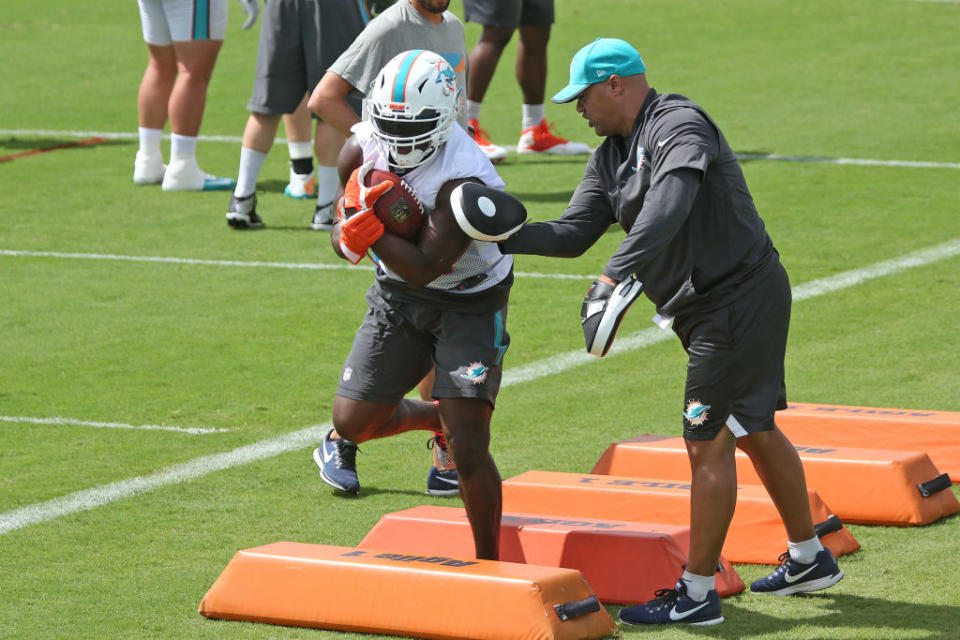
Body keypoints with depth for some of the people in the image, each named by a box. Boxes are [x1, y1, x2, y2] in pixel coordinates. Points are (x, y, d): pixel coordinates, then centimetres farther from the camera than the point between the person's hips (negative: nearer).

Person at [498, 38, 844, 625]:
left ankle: (697, 594, -2)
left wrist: (613, 278, -44)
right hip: (711, 308, 10)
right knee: (755, 432, 21)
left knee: (709, 444, -7)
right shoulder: (612, 157, 12)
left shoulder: (679, 126, -18)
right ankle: (810, 559, 35)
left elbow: (667, 208, -35)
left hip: (738, 302, -10)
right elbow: (574, 233, 11)